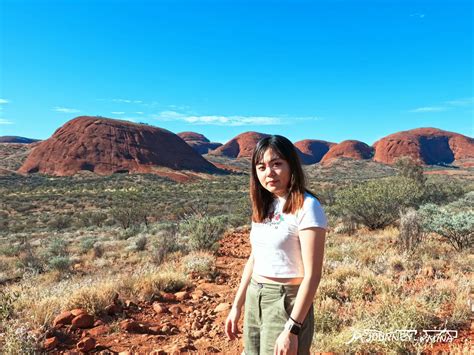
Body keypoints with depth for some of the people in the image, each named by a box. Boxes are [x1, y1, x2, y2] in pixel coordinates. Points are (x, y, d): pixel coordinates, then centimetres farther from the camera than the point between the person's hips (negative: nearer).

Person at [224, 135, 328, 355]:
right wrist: (237, 306, 13)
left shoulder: (306, 207, -17)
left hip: (286, 302, -7)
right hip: (254, 299, 7)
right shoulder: (263, 207, 5)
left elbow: (312, 274, -19)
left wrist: (292, 329, -20)